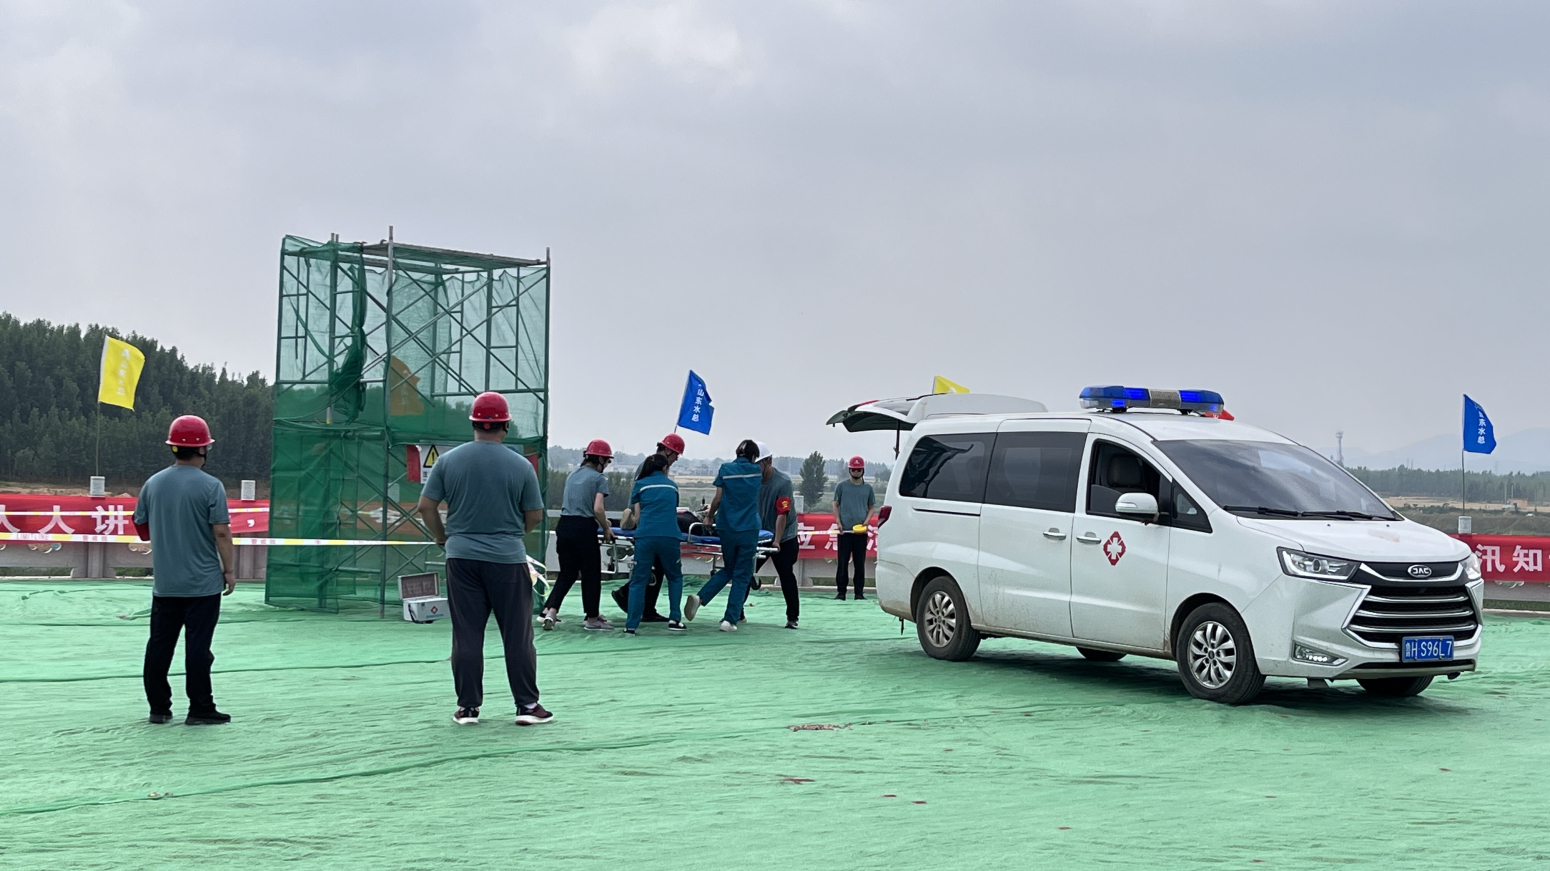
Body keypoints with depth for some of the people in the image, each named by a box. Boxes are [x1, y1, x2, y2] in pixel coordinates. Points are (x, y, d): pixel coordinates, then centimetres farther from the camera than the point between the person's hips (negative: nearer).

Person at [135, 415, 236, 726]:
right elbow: (221, 532, -14)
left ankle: (159, 708, 17)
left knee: (160, 645, 12)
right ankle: (200, 709, 4)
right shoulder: (210, 486, -12)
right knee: (198, 646, 0)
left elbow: (141, 527, 10)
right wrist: (230, 570, -5)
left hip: (164, 583, 5)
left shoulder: (153, 483, 2)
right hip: (203, 583, -5)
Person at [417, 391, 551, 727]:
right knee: (518, 636, 5)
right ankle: (527, 705, 7)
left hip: (461, 557, 2)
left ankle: (467, 706, 10)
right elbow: (535, 516, 1)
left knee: (466, 636, 7)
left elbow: (426, 506, 2)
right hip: (508, 559, -2)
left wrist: (442, 536, 18)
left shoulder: (449, 460, -2)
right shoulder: (521, 466, -6)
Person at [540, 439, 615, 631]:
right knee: (591, 574, 6)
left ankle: (550, 610, 0)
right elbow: (597, 509, -14)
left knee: (567, 573, 14)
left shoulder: (572, 476, 16)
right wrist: (606, 528, 2)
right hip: (584, 528, -6)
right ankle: (592, 619, 13)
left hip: (565, 526, 6)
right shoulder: (599, 478, -4)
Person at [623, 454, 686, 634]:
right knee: (675, 577, 21)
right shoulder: (672, 486, 19)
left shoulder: (640, 485, 14)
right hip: (669, 536, 1)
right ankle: (675, 619, 12)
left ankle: (631, 625, -3)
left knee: (638, 581, 3)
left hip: (645, 536, -1)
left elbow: (637, 517, 14)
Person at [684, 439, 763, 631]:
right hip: (749, 529, -1)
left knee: (728, 570, 20)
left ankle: (700, 597, 0)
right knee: (741, 576, 3)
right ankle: (730, 619, -3)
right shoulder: (756, 471, 5)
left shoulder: (726, 469, 1)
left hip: (727, 529, 2)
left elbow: (718, 498, -1)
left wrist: (710, 515, 16)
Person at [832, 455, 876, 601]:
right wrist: (838, 522, -4)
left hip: (861, 531, 1)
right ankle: (841, 592, 2)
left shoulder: (868, 488, 10)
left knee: (860, 563, 2)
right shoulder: (841, 486, 6)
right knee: (842, 562, -2)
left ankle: (859, 592, 6)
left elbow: (872, 507, 14)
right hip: (845, 530, -1)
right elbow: (835, 505, 9)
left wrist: (866, 522, -2)